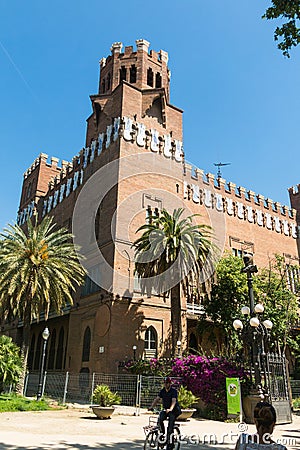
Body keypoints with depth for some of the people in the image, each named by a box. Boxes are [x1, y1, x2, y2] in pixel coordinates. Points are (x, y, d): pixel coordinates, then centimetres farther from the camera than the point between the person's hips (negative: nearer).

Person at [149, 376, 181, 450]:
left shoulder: (174, 391, -14)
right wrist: (152, 406, -20)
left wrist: (170, 409, -45)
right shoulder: (162, 391, 3)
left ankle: (170, 443, -4)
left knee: (170, 427, -16)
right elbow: (157, 399, -3)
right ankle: (162, 433, 0)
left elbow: (174, 401, -28)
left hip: (174, 410, -4)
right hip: (165, 409, 4)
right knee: (160, 419, -23)